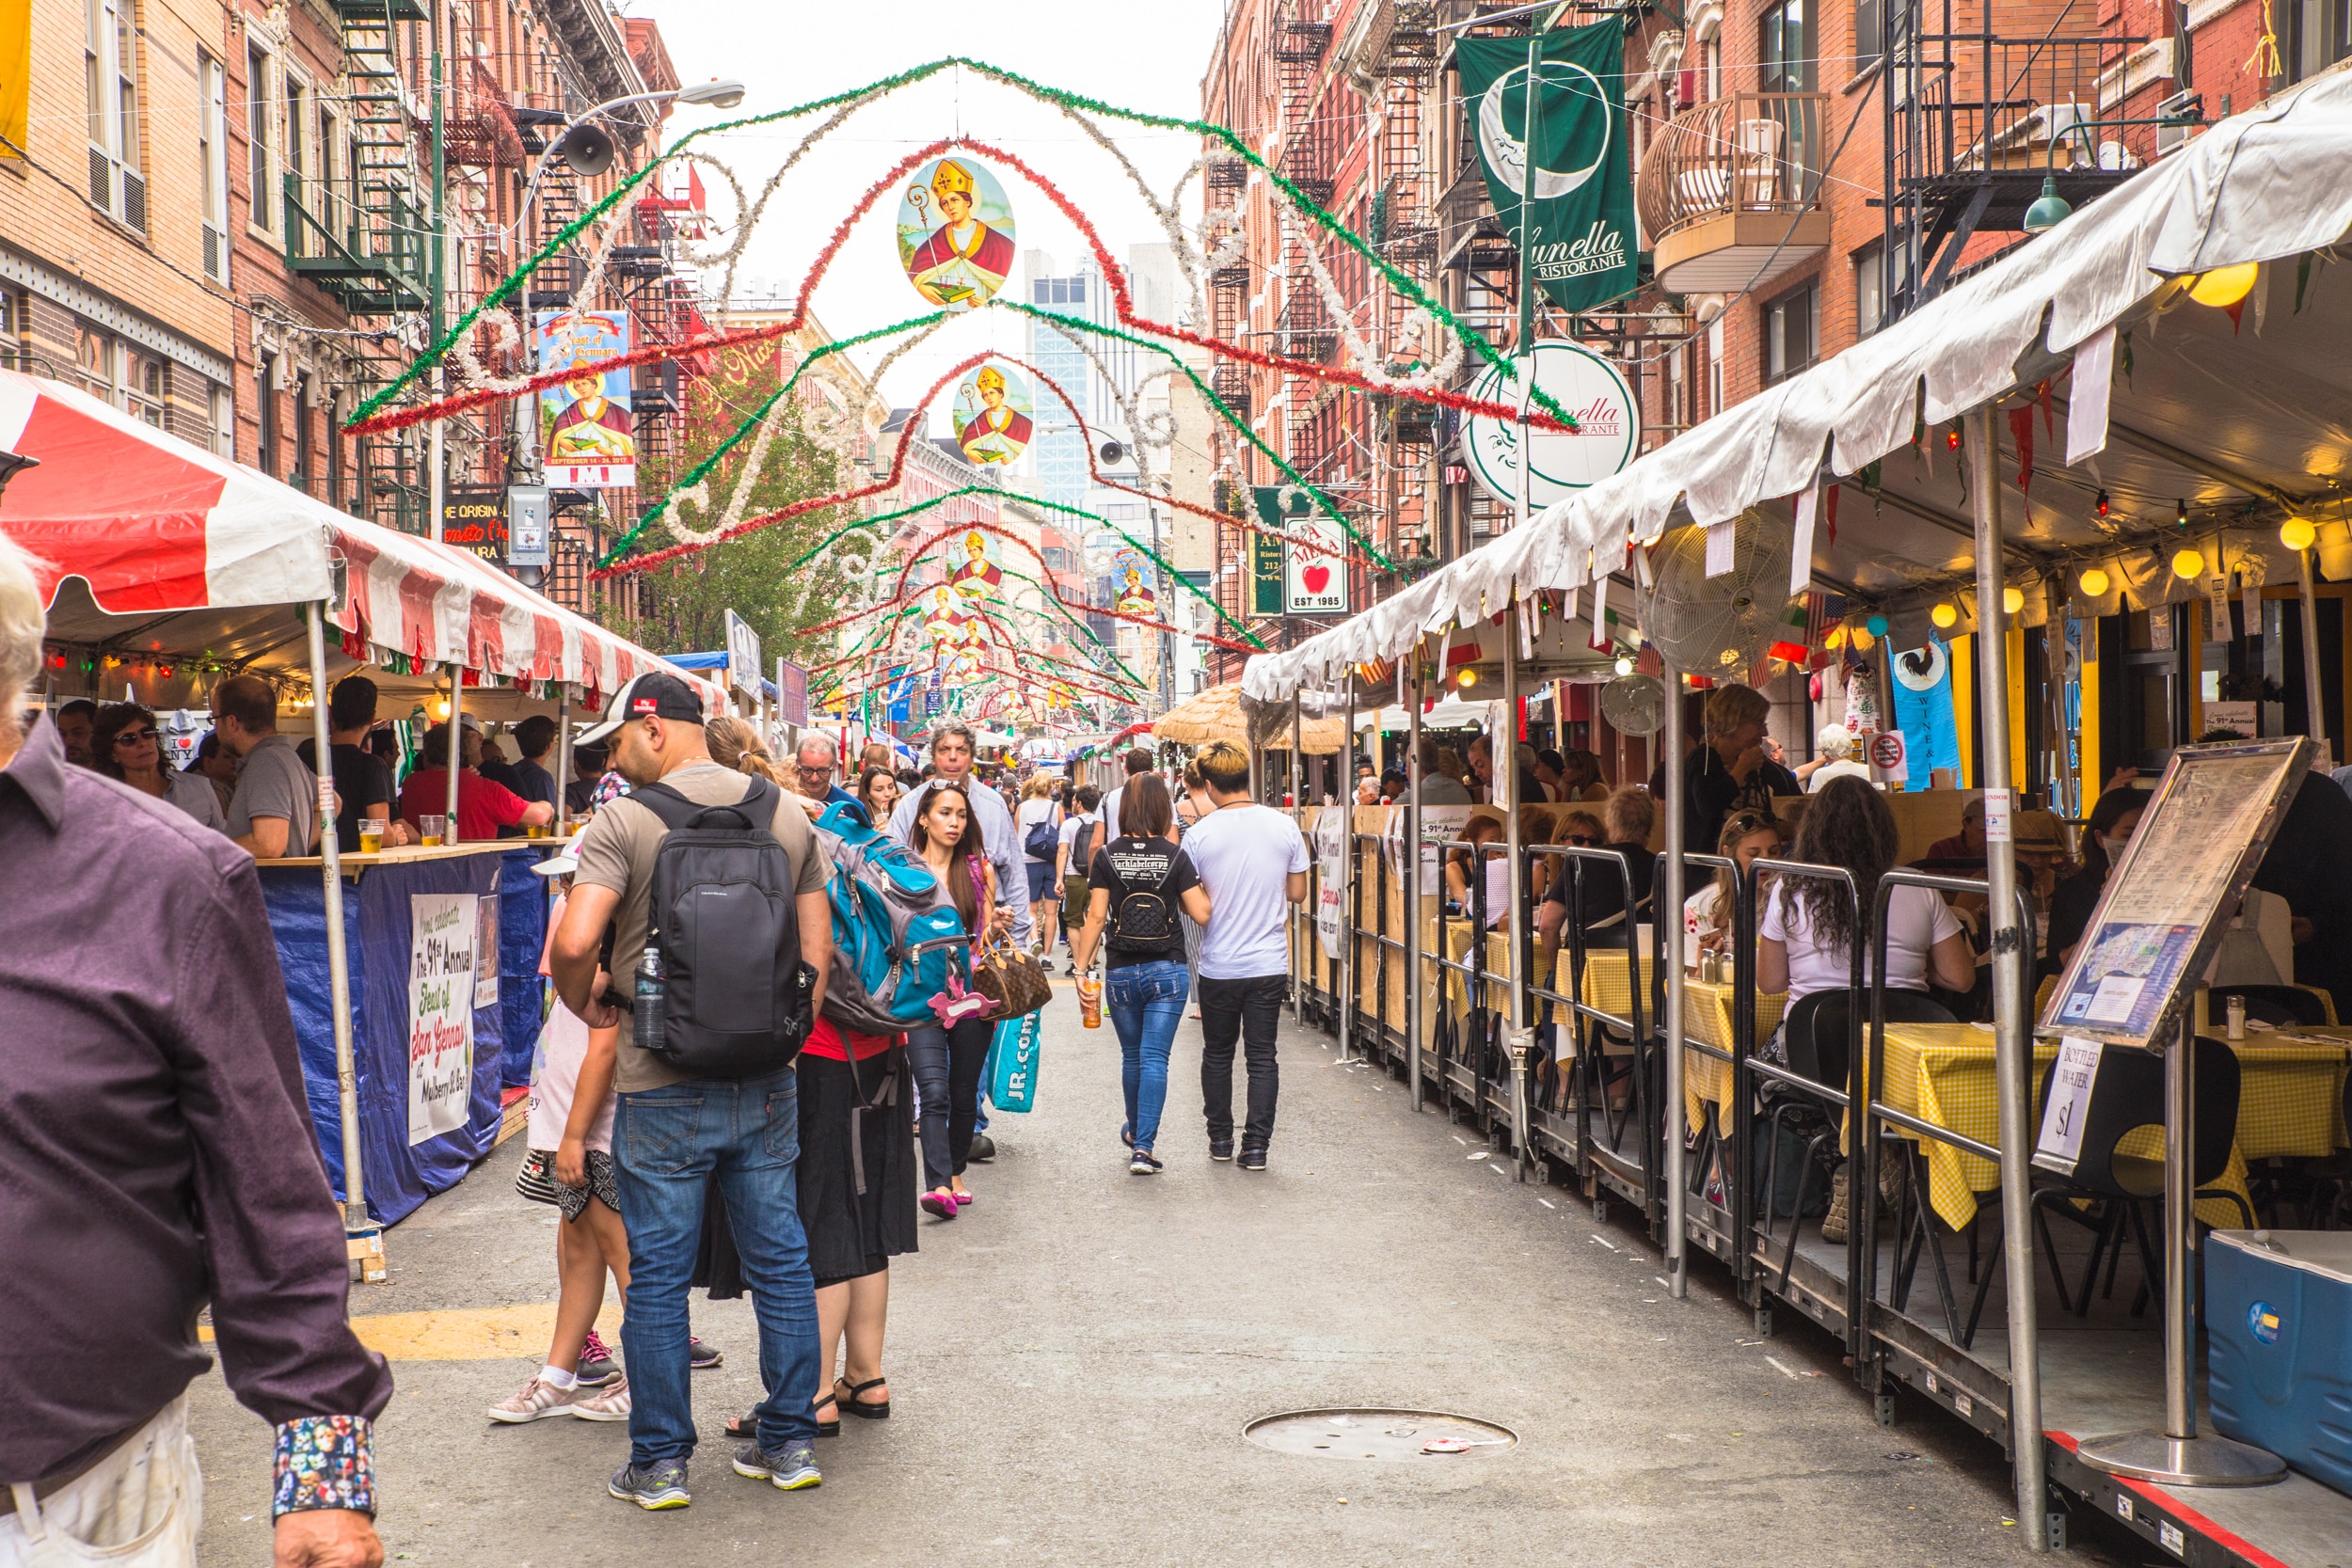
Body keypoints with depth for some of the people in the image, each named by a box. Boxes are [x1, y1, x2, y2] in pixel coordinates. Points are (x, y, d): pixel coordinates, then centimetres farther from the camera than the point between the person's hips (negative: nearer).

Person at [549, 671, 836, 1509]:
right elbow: (817, 947, 7)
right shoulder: (788, 814, 4)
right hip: (767, 1084, 4)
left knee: (657, 1276, 6)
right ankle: (790, 1442, 22)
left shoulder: (624, 820, -10)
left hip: (664, 1087, -4)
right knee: (779, 1261, 13)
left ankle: (659, 1464, 15)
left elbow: (574, 942, -22)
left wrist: (584, 1001, -2)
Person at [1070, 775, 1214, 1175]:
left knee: (1132, 1055, 19)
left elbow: (1096, 916, -6)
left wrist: (1082, 966, -2)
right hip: (1168, 972, -1)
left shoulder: (1107, 856, -4)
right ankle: (1144, 1147, -8)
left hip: (1120, 973, 2)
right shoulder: (1175, 856, -6)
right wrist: (1196, 880, 8)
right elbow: (1203, 914, -8)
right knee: (1155, 1058, -1)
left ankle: (1136, 1133, 38)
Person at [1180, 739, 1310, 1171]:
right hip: (1268, 965, 1)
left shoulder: (1199, 834, -10)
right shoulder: (1284, 826, -4)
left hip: (1218, 967, -1)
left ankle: (1220, 1139, 24)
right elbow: (1297, 892, 4)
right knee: (1262, 1056, 7)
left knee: (1217, 1054, 15)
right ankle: (1256, 1146, 5)